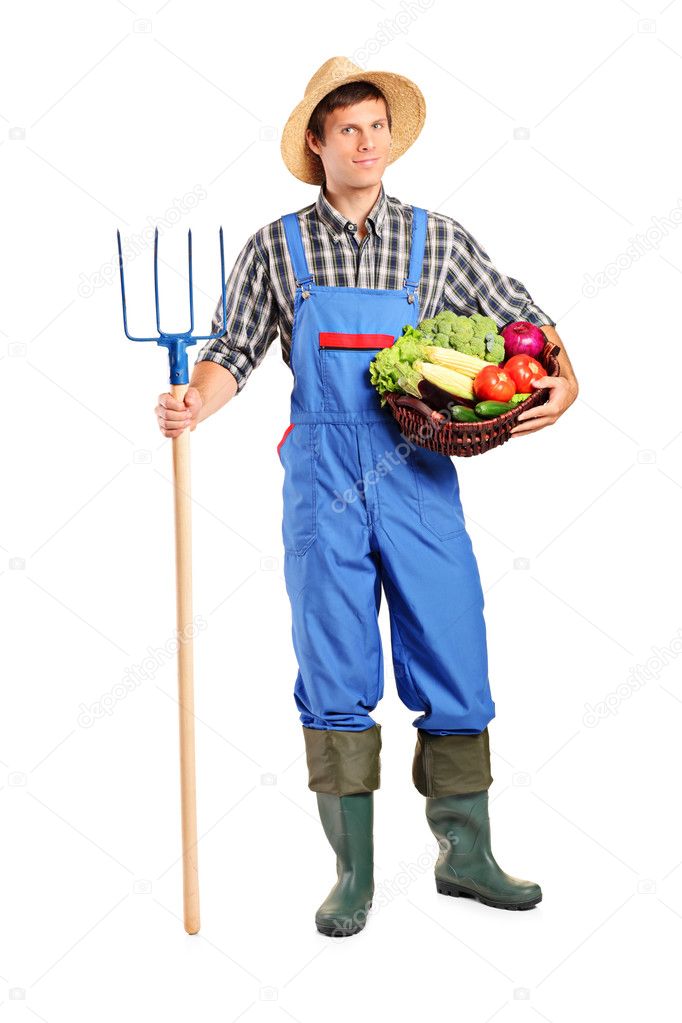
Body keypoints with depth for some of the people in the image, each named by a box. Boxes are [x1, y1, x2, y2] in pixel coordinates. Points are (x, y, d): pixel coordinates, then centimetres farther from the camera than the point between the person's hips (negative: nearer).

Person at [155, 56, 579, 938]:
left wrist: (564, 379, -7)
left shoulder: (438, 240, 8)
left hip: (420, 478, 1)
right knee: (335, 680, 3)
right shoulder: (275, 249, 7)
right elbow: (233, 353, 7)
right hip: (322, 484, -1)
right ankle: (353, 871, 15)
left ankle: (464, 853, 20)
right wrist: (190, 405, -13)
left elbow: (523, 319, 11)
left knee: (455, 670, 3)